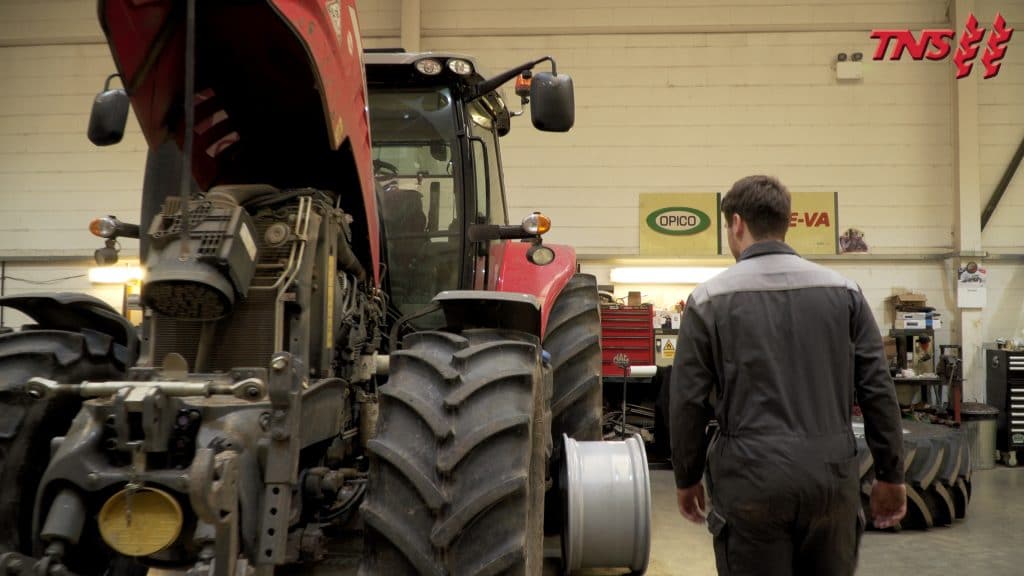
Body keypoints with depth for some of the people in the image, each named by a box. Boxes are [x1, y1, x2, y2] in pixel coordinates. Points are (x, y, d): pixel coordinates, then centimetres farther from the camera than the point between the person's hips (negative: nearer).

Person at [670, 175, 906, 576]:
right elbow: (877, 390, 3)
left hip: (751, 480, -3)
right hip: (832, 475, 3)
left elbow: (688, 401, -1)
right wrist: (890, 475, 11)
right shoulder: (843, 292, 4)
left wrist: (687, 479, 10)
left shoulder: (709, 299, -3)